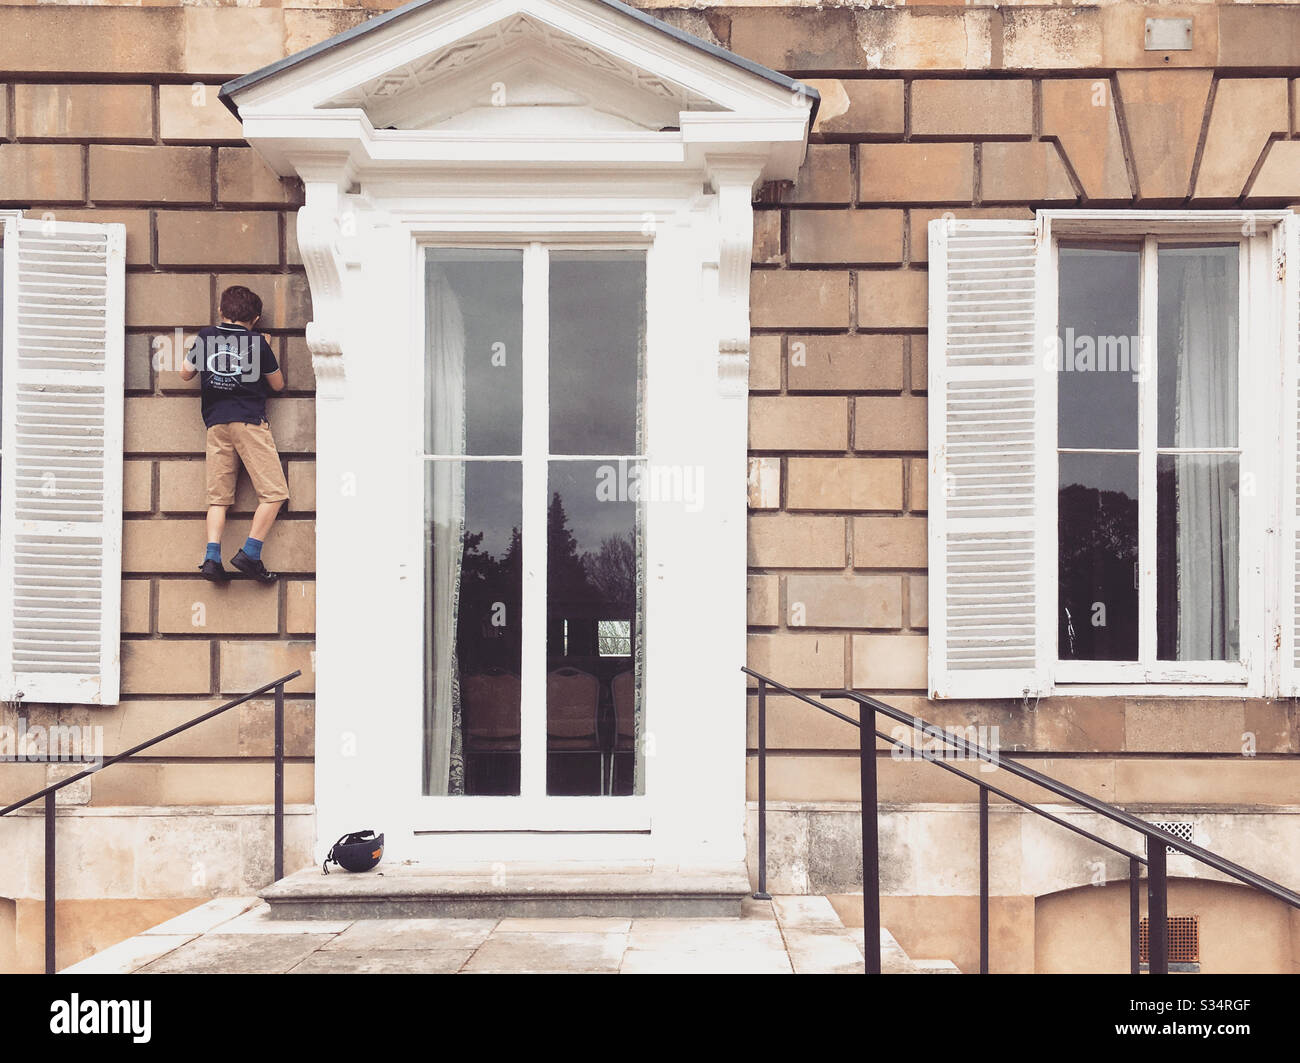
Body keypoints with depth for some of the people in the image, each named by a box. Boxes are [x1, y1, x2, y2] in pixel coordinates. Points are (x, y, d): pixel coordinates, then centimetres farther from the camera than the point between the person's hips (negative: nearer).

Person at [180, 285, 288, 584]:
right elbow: (278, 384, 11)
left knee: (218, 497, 7)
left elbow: (185, 373, 19)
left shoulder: (206, 336, 10)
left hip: (216, 423, 5)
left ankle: (212, 558, -6)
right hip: (250, 422, -5)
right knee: (274, 493, -3)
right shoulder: (257, 342, 2)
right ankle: (249, 554, -12)